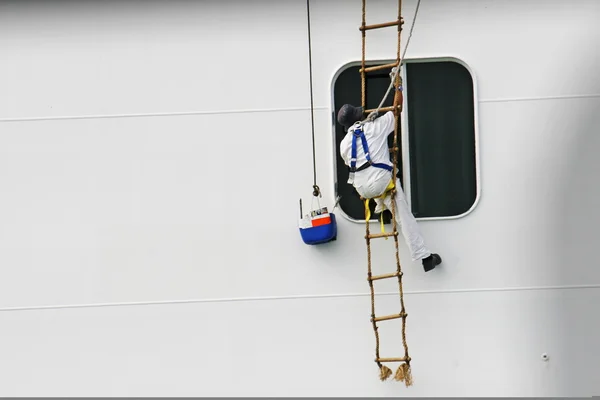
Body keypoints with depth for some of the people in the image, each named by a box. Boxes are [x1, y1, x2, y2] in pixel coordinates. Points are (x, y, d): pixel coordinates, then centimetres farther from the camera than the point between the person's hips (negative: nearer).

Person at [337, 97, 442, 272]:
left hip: (362, 188, 4)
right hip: (381, 181, -4)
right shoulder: (375, 126, 4)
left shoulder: (344, 143, 13)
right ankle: (425, 257, 0)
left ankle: (380, 208, 42)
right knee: (405, 218, 2)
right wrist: (398, 89, 30)